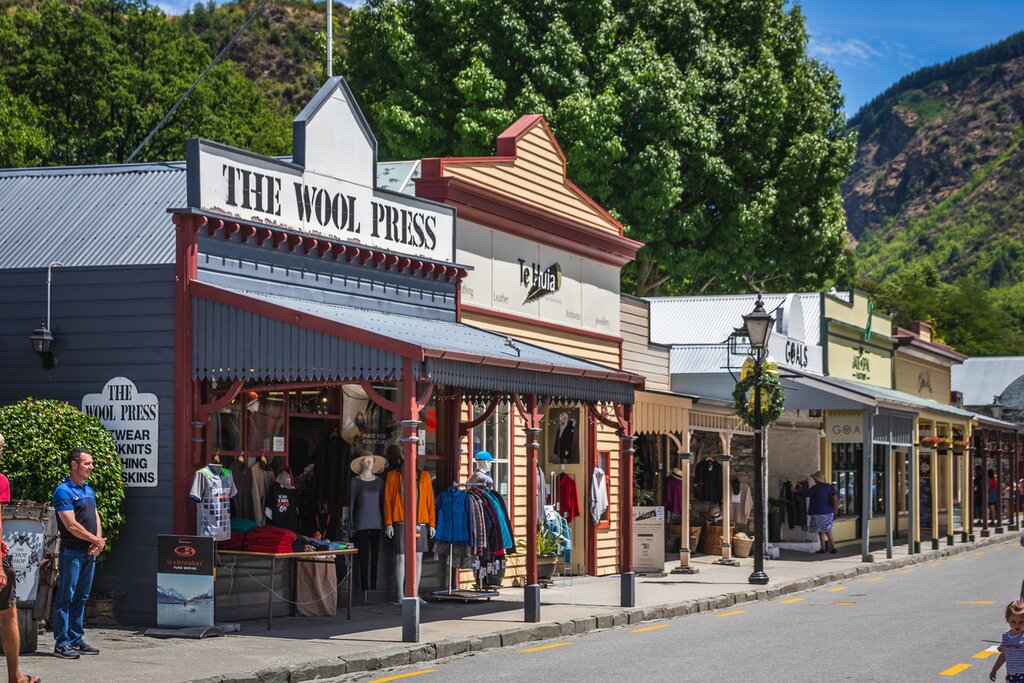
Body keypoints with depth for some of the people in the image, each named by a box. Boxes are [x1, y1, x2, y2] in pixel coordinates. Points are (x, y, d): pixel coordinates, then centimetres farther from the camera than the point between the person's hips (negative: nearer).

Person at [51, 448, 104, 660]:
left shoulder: (89, 490, 17)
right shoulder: (64, 491, -10)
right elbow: (72, 525, -16)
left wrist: (98, 541, -2)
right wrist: (96, 540, -10)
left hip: (90, 553, 8)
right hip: (72, 552, -8)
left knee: (81, 597, 12)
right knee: (66, 597, -5)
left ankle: (76, 639, 18)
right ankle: (61, 643, -3)